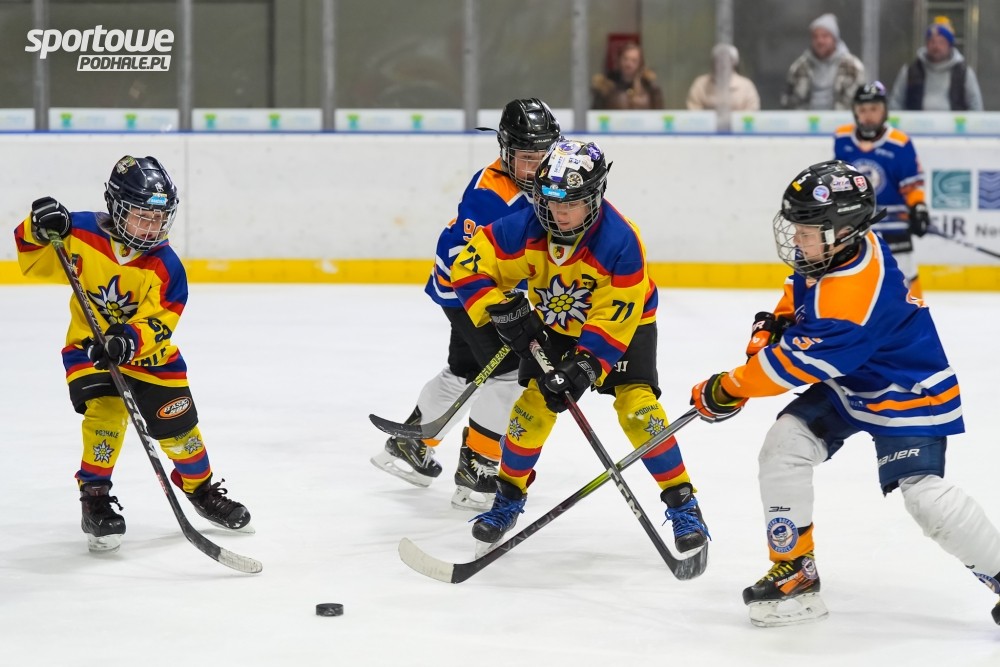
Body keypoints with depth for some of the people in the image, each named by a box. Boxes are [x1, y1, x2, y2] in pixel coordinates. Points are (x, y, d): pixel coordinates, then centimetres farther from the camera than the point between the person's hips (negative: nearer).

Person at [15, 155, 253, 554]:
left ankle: (201, 487, 32)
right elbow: (36, 263, -7)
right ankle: (95, 498, -10)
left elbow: (159, 320, -23)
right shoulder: (82, 235, -16)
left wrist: (130, 340, -42)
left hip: (148, 353, 1)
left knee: (177, 427, 3)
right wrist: (38, 231, -28)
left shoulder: (164, 264, -16)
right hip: (89, 349, -1)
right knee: (105, 411, -25)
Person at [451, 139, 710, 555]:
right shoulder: (523, 230, -26)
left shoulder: (621, 243, -34)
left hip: (623, 322, -3)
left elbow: (612, 321, -30)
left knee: (637, 406, -19)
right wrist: (502, 310, -29)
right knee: (535, 403, -9)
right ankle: (508, 499, 12)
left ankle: (683, 504, -7)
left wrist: (585, 367, -37)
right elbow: (470, 267, -18)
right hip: (552, 324, 3)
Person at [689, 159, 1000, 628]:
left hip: (906, 393, -9)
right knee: (784, 445, -7)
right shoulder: (829, 252, -8)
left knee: (924, 493, -21)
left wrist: (727, 390, -22)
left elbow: (799, 364, -32)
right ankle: (795, 571, 2)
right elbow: (801, 291, 18)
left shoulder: (854, 294, -36)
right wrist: (773, 325, 0)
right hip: (845, 386, 9)